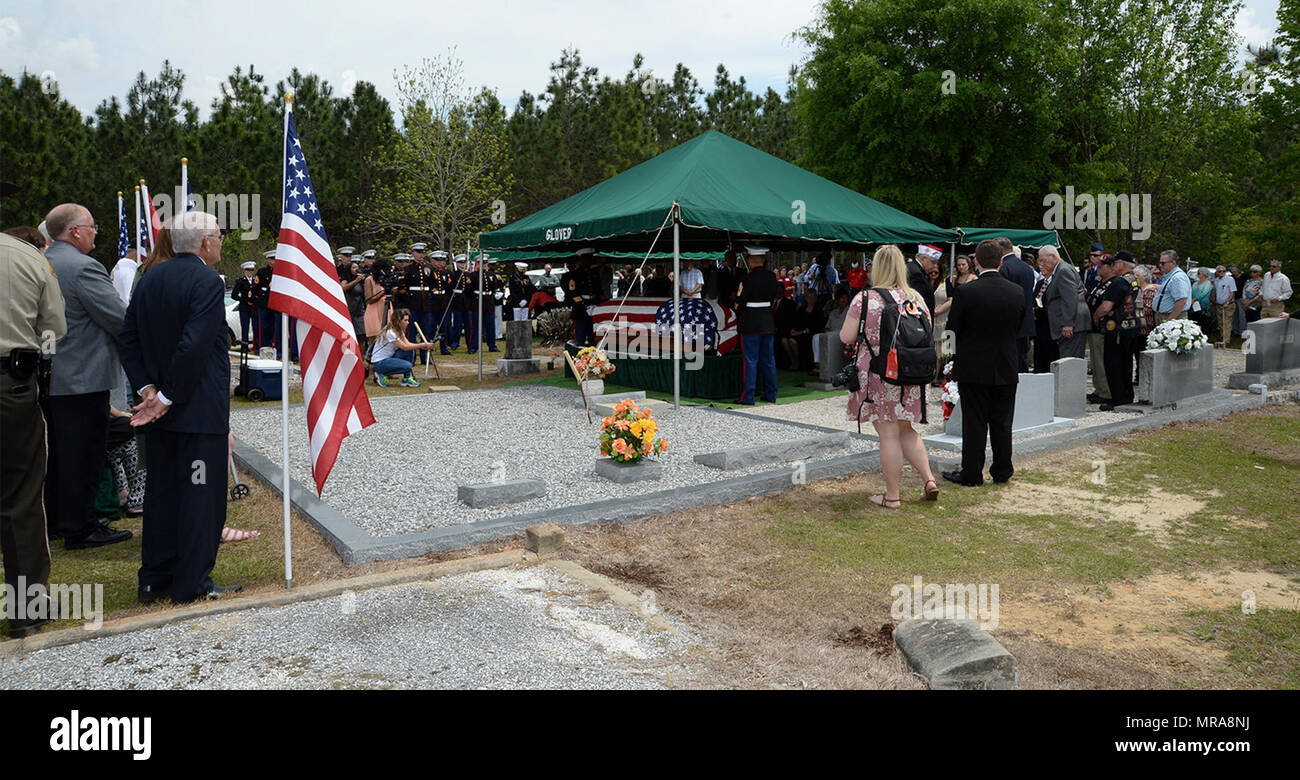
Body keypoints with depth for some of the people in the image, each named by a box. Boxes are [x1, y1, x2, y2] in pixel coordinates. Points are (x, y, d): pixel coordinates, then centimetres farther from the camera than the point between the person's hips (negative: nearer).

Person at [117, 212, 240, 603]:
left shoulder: (149, 278, 10)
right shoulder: (207, 282, -15)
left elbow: (128, 337, 9)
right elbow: (195, 346, -23)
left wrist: (148, 387, 2)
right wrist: (166, 397, -14)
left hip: (161, 409, 8)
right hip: (200, 408, -8)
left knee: (161, 490, 15)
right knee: (201, 494, 1)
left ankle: (155, 578, 24)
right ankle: (193, 583, 8)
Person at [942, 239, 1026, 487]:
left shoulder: (966, 291, -15)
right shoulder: (1017, 292, -2)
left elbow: (952, 329, -6)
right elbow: (1018, 329, 8)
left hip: (974, 368, -3)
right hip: (1006, 369, 3)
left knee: (974, 423, 4)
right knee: (1002, 423, 12)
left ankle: (972, 474, 10)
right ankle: (1002, 471, 21)